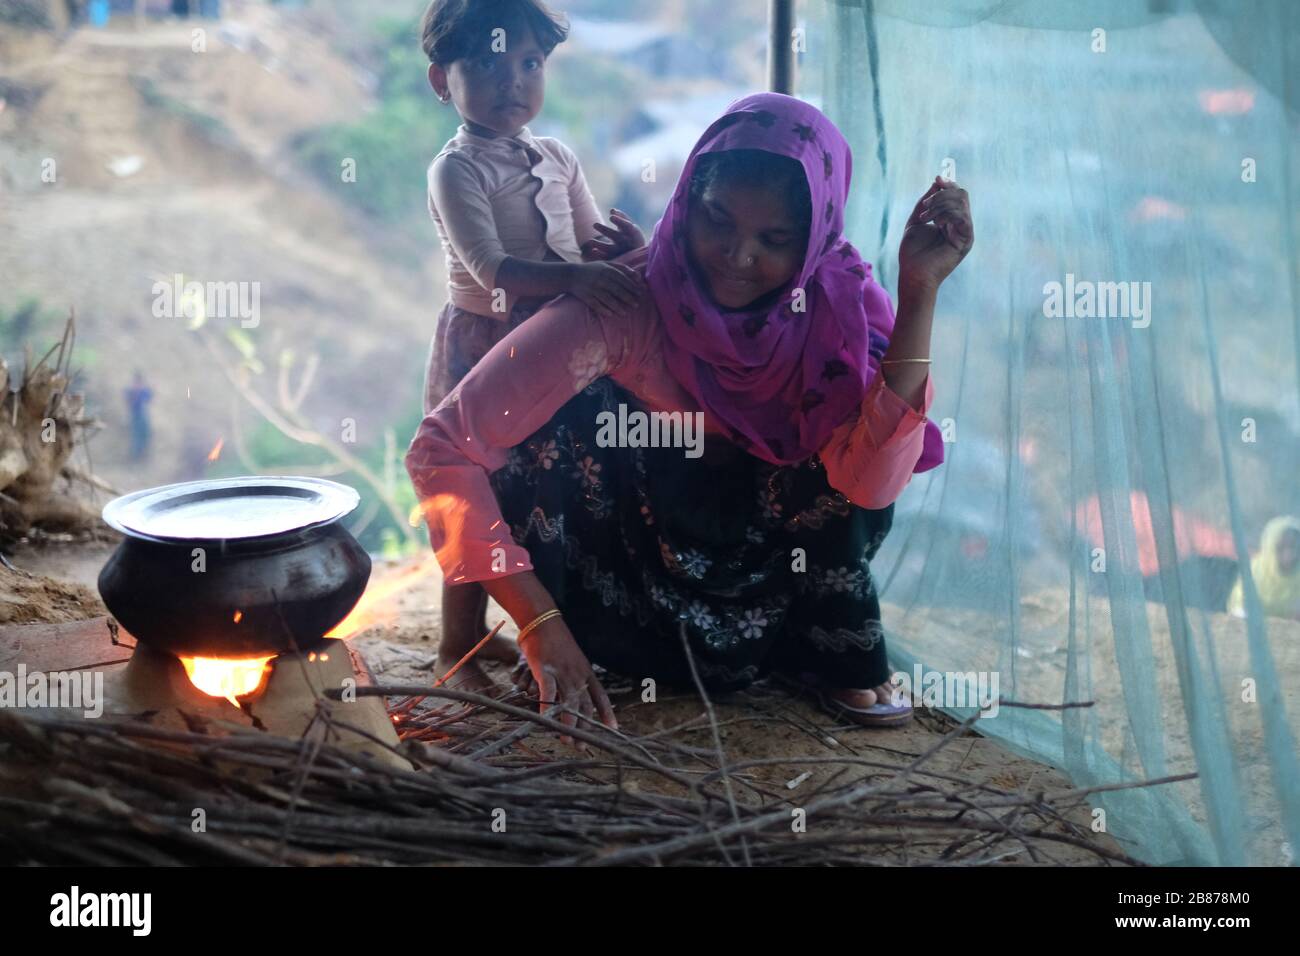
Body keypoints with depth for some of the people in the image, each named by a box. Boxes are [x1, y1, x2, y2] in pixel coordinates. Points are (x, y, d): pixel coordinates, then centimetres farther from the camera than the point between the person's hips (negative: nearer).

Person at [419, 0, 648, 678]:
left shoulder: (556, 160, 7)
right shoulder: (456, 170, -14)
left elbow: (591, 248, 8)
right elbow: (492, 268, -28)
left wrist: (620, 247, -16)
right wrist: (574, 277, -43)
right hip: (482, 346, -7)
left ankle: (479, 631, 27)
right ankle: (457, 645, 12)